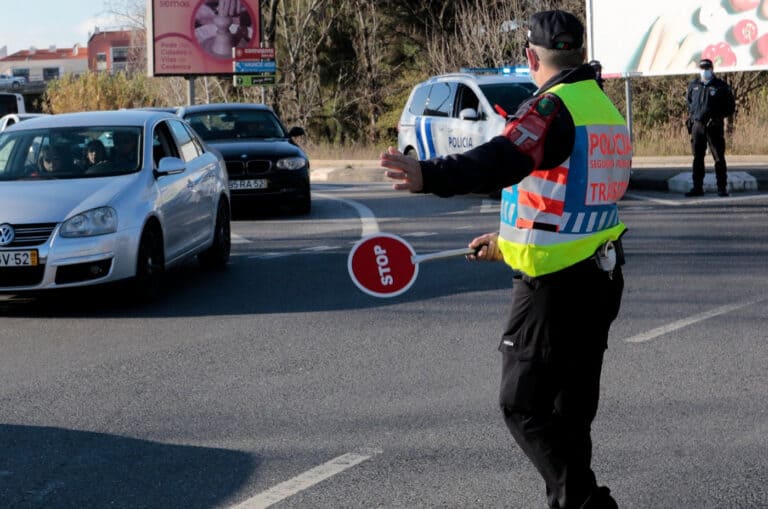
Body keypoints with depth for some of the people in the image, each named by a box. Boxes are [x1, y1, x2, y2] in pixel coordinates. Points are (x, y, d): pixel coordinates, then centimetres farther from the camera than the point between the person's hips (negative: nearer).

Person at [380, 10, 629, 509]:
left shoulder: (553, 108, -16)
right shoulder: (605, 108, 13)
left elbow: (503, 160, -37)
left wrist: (430, 175, -52)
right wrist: (510, 242, 26)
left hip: (554, 289, -9)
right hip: (601, 278, 9)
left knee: (524, 406, -1)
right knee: (572, 408, 18)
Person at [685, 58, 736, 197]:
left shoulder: (721, 86, -1)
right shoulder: (693, 85, 10)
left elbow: (731, 107, 3)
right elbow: (689, 101, 26)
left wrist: (719, 116, -10)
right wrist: (691, 116, 12)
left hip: (714, 127, -3)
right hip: (697, 125, 3)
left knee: (719, 158, -2)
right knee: (697, 158, 7)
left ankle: (722, 188, 2)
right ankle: (697, 187, 13)